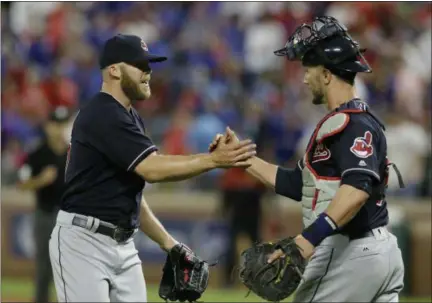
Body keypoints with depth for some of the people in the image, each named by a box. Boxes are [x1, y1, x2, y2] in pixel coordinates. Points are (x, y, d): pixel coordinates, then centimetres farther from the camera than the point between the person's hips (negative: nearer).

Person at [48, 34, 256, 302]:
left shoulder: (131, 119, 16)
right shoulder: (101, 115, -15)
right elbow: (152, 169, -24)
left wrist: (167, 241, 17)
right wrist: (214, 160, -25)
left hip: (124, 245, 10)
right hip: (84, 243, -10)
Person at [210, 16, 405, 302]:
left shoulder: (351, 123, -13)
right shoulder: (358, 120, 20)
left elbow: (358, 187, -30)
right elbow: (296, 184, 23)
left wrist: (312, 235, -39)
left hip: (349, 255, -10)